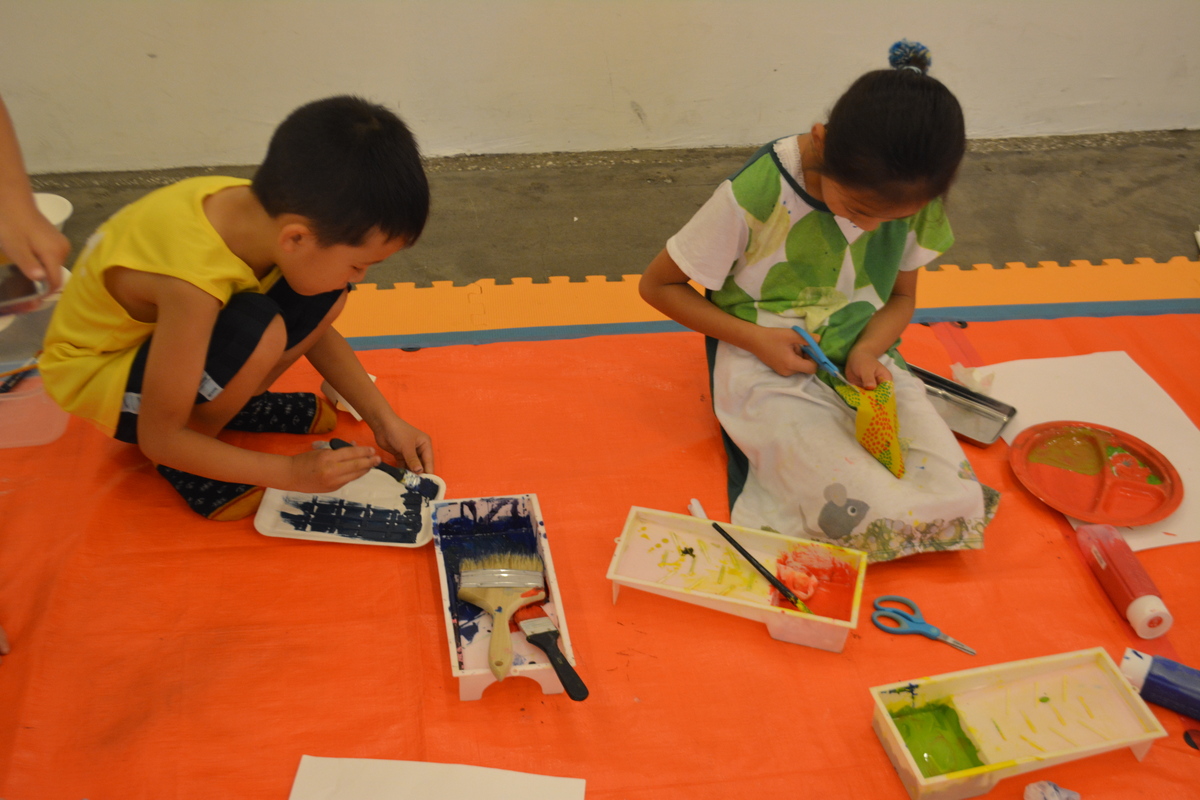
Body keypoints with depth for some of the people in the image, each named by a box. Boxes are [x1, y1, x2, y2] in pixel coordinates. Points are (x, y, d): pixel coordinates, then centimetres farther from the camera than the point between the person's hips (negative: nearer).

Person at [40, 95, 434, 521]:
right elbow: (160, 438, -29)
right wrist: (290, 472, -25)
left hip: (168, 325, 7)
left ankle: (235, 404, 4)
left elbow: (317, 329, -1)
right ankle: (186, 467, -8)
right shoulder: (193, 279, -40)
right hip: (96, 371, -6)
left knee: (323, 299, -12)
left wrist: (383, 419, -6)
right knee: (257, 329, -34)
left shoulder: (267, 210, -19)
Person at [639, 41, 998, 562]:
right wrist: (754, 338, -19)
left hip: (860, 359, 6)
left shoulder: (911, 197, -8)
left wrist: (868, 350, -14)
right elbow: (657, 285, -10)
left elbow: (901, 295, 9)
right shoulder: (756, 195, -21)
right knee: (877, 517, -24)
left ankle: (779, 472, 0)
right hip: (768, 368, -5)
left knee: (959, 505, -14)